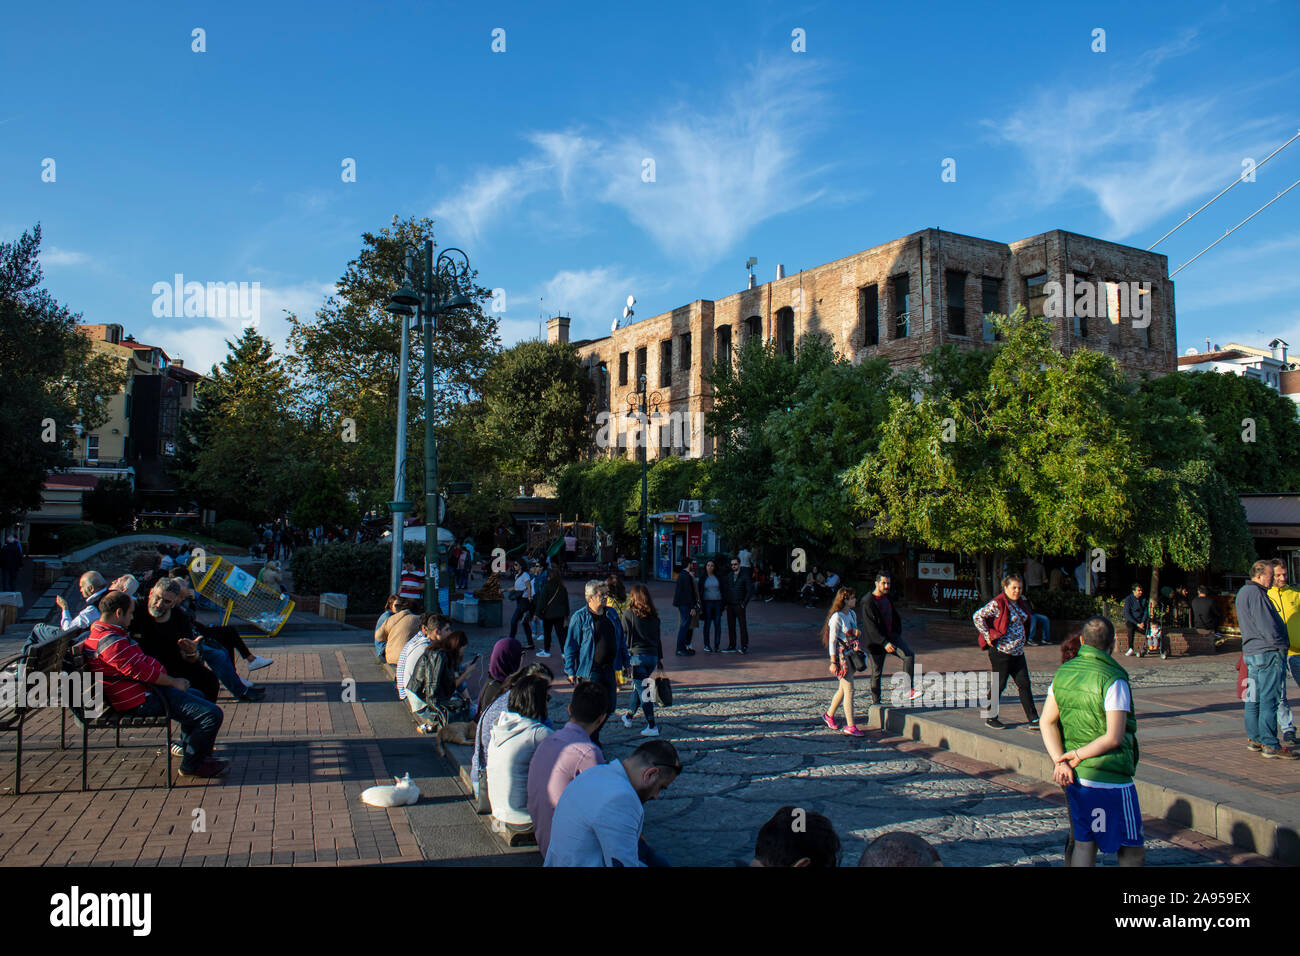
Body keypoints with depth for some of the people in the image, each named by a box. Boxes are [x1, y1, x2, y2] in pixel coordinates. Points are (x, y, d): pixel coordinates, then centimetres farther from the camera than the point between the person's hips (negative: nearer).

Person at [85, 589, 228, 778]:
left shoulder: (99, 631, 13)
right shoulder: (110, 641, -24)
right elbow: (141, 671, -24)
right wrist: (174, 682, -12)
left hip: (146, 690, 13)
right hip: (142, 701, -13)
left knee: (198, 697, 33)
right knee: (212, 714, -20)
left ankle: (189, 750, 35)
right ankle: (192, 765, -2)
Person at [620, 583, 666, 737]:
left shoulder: (629, 613, -5)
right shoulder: (654, 615, 8)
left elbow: (624, 636, -5)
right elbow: (658, 639, 13)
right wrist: (660, 658, 20)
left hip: (637, 656, -5)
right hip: (653, 656, 5)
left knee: (643, 690, -2)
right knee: (638, 687, 21)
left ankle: (652, 727, -5)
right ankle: (629, 716, 38)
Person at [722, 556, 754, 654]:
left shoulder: (745, 576, -3)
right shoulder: (729, 576, 12)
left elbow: (750, 591, -6)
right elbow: (724, 590, 15)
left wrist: (744, 603, -11)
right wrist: (724, 603, 6)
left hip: (739, 605, -5)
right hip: (729, 605, 5)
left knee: (743, 625, -3)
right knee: (731, 626, 5)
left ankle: (744, 647, 2)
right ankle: (732, 647, 11)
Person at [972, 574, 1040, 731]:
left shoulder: (1020, 603, 12)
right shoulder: (997, 604, -13)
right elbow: (978, 616, -17)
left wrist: (1021, 637, 18)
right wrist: (988, 636, -16)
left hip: (1018, 651, 8)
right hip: (1001, 650, -8)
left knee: (1025, 684, 5)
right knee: (999, 685, 0)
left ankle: (1033, 720, 9)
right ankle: (991, 718, 13)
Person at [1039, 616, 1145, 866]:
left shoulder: (1063, 672, 5)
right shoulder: (1113, 680, -15)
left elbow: (1047, 722, 4)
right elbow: (1114, 737, -19)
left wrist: (1060, 762, -4)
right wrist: (1078, 755, -8)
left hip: (1074, 777, 6)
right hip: (1110, 779, -6)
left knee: (1082, 843, 13)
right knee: (1131, 851, 7)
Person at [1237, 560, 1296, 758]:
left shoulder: (1243, 592, 19)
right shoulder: (1256, 594, -13)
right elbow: (1266, 625, -18)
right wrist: (1280, 645, -11)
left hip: (1251, 651, 10)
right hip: (1268, 652, -10)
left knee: (1253, 697, 13)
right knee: (1269, 699, -8)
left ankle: (1254, 738, 20)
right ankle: (1270, 745, -7)